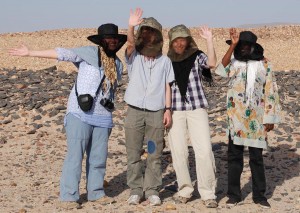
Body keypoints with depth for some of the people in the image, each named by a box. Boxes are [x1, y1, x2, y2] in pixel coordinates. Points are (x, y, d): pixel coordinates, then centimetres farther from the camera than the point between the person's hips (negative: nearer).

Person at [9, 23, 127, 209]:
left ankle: (95, 192, 20)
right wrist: (30, 53, -12)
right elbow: (63, 53, -8)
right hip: (81, 113, -5)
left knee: (98, 157, 8)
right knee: (75, 155, -4)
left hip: (103, 117, 5)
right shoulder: (90, 53, -4)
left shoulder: (118, 64, 13)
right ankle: (69, 196, 1)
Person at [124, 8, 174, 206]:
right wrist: (131, 27, -38)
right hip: (135, 112, 0)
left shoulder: (165, 61, 7)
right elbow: (130, 44, -19)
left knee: (155, 155, 2)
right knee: (133, 154, 4)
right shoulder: (134, 56, 3)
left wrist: (168, 110, -2)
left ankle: (152, 191, 11)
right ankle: (135, 191, 12)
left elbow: (167, 87, 7)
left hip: (156, 113, 0)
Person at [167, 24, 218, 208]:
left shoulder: (197, 56, 3)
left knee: (204, 150, -8)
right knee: (178, 152, 4)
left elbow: (212, 63, -17)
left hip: (197, 108, -2)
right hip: (175, 110, 2)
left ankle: (208, 193, -2)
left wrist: (209, 40, -21)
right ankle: (185, 189, 18)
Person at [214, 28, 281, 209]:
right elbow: (222, 69, -22)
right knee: (234, 156, 6)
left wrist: (270, 118, -1)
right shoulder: (234, 62, 2)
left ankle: (259, 195, 16)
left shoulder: (264, 65, 1)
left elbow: (271, 92, 2)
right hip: (236, 117, 1)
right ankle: (234, 194, 15)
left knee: (257, 157, 6)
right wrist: (233, 44, -24)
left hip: (257, 118, -1)